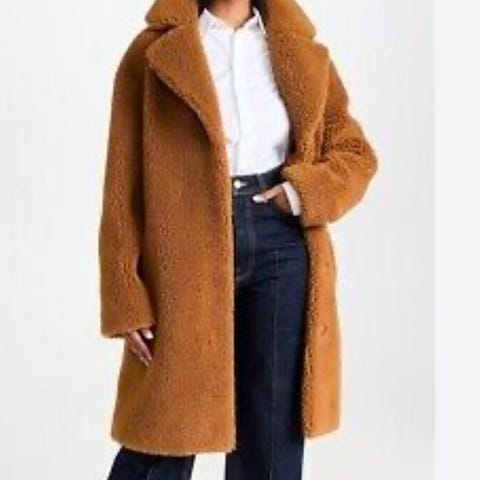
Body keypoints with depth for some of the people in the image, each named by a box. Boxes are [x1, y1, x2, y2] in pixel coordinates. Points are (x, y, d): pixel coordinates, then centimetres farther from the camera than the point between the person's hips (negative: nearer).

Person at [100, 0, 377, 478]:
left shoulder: (301, 52, 9)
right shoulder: (153, 52, 1)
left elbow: (356, 153, 15)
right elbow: (123, 186, -2)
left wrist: (308, 191, -6)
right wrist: (127, 303, -8)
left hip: (281, 250, 3)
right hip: (187, 253, -2)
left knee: (271, 438, 9)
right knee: (164, 435, 4)